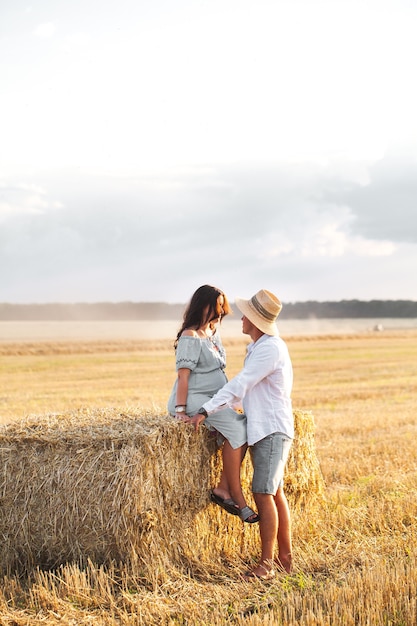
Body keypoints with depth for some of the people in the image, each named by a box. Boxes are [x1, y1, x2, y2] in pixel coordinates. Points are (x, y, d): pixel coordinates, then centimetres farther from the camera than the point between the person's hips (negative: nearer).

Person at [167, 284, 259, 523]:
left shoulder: (214, 332, 15)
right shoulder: (190, 337, -11)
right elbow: (183, 375, -16)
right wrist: (180, 410, -20)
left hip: (214, 398, 8)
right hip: (194, 398, -8)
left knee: (244, 425, -16)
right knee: (236, 428, -24)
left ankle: (223, 488, -16)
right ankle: (236, 495, -19)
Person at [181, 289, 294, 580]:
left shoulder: (270, 348, -17)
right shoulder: (259, 347, 16)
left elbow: (239, 385, -21)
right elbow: (245, 388, 20)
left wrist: (205, 412, -20)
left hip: (272, 430, -10)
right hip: (264, 429, 10)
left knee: (264, 494, -11)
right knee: (275, 493, 11)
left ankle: (266, 564, -8)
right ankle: (285, 558, 17)